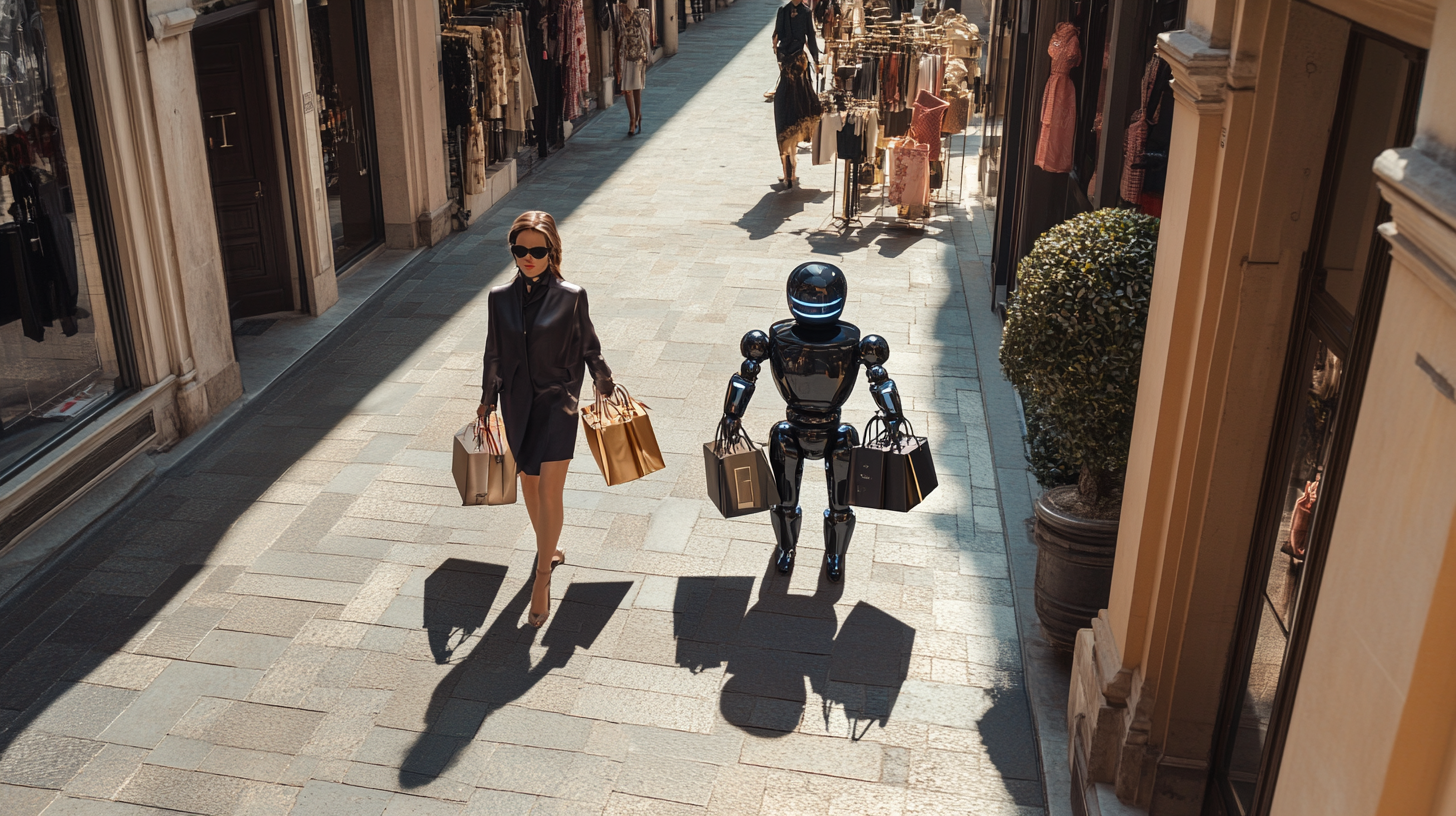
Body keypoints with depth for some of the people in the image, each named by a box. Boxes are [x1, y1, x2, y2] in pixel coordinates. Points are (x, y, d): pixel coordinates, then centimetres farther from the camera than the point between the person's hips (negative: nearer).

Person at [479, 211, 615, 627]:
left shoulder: (571, 297, -9)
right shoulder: (500, 298, -1)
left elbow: (589, 349, 3)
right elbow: (494, 355, 10)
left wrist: (606, 386, 12)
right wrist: (487, 401, 17)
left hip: (557, 401, -4)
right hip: (517, 402, 4)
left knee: (549, 490, -9)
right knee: (529, 483, 17)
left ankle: (543, 577, 2)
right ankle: (549, 549, 41)